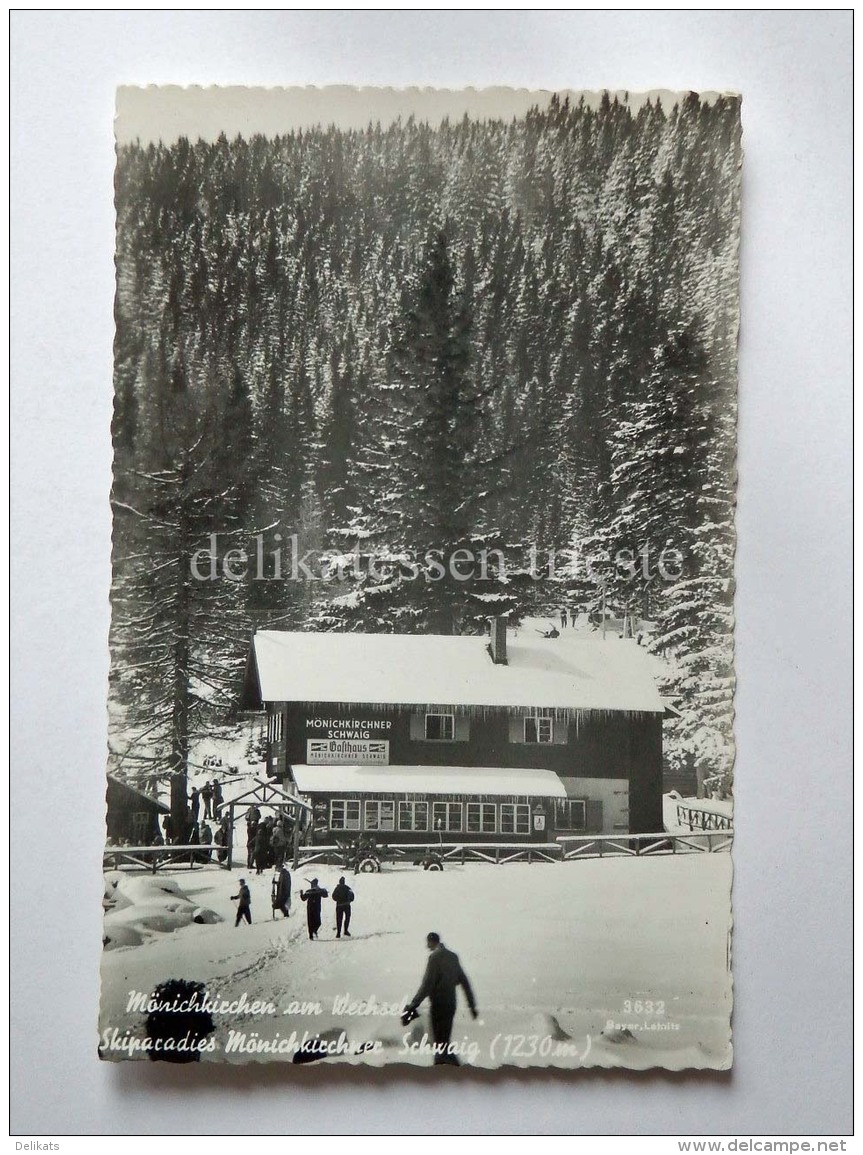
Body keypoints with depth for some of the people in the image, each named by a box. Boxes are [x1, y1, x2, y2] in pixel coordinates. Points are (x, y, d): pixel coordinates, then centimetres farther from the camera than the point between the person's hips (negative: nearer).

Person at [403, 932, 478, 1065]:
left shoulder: (435, 956, -11)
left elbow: (427, 984, -17)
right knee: (443, 1041, 14)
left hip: (439, 1004, -8)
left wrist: (413, 1005, -15)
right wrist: (472, 1005, 16)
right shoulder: (453, 956, 12)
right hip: (451, 1004, 8)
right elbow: (464, 982, 13)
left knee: (440, 1043, -3)